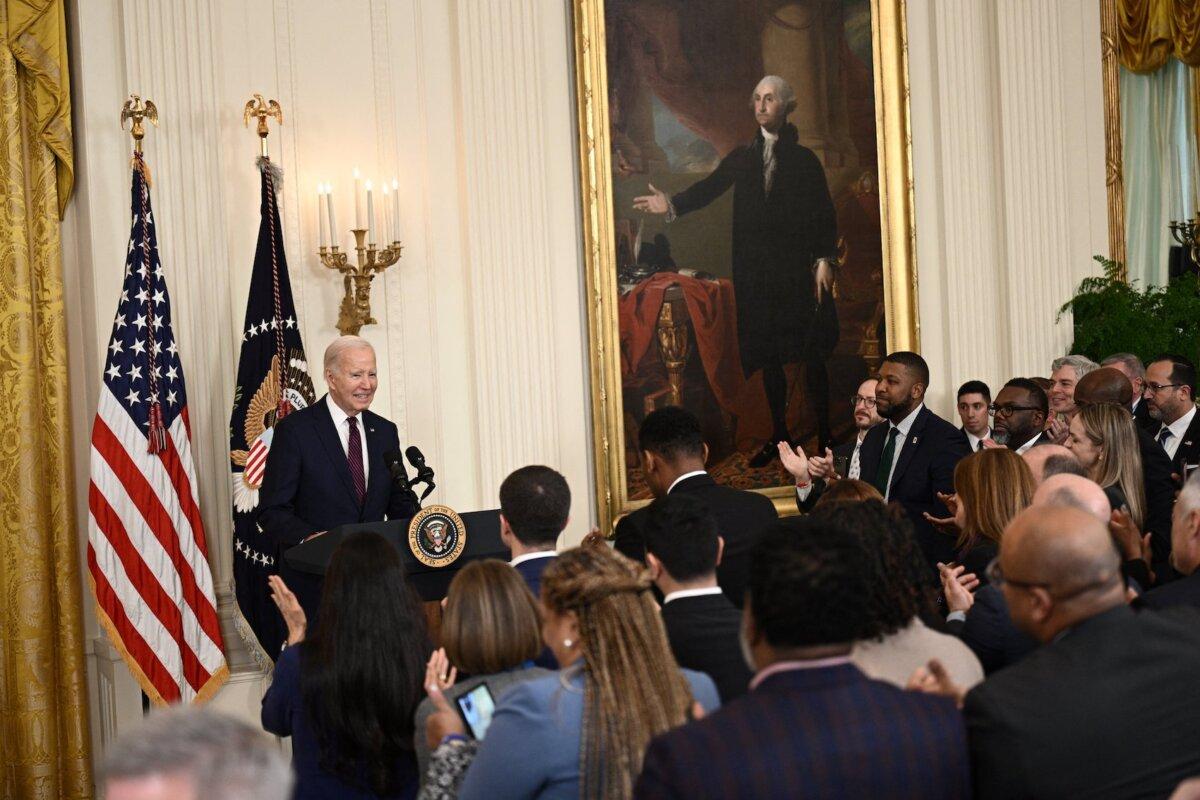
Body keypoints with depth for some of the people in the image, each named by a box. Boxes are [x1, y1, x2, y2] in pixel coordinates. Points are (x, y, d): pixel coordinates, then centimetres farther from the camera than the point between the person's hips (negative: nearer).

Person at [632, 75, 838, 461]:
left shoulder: (805, 160, 4)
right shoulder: (741, 158, 12)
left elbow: (825, 214, 1)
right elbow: (709, 188, 0)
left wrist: (824, 259, -9)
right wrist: (672, 204, -16)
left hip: (799, 270, -3)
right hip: (756, 271, 3)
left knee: (812, 355, -3)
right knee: (768, 356, 7)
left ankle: (824, 438, 3)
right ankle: (779, 434, 16)